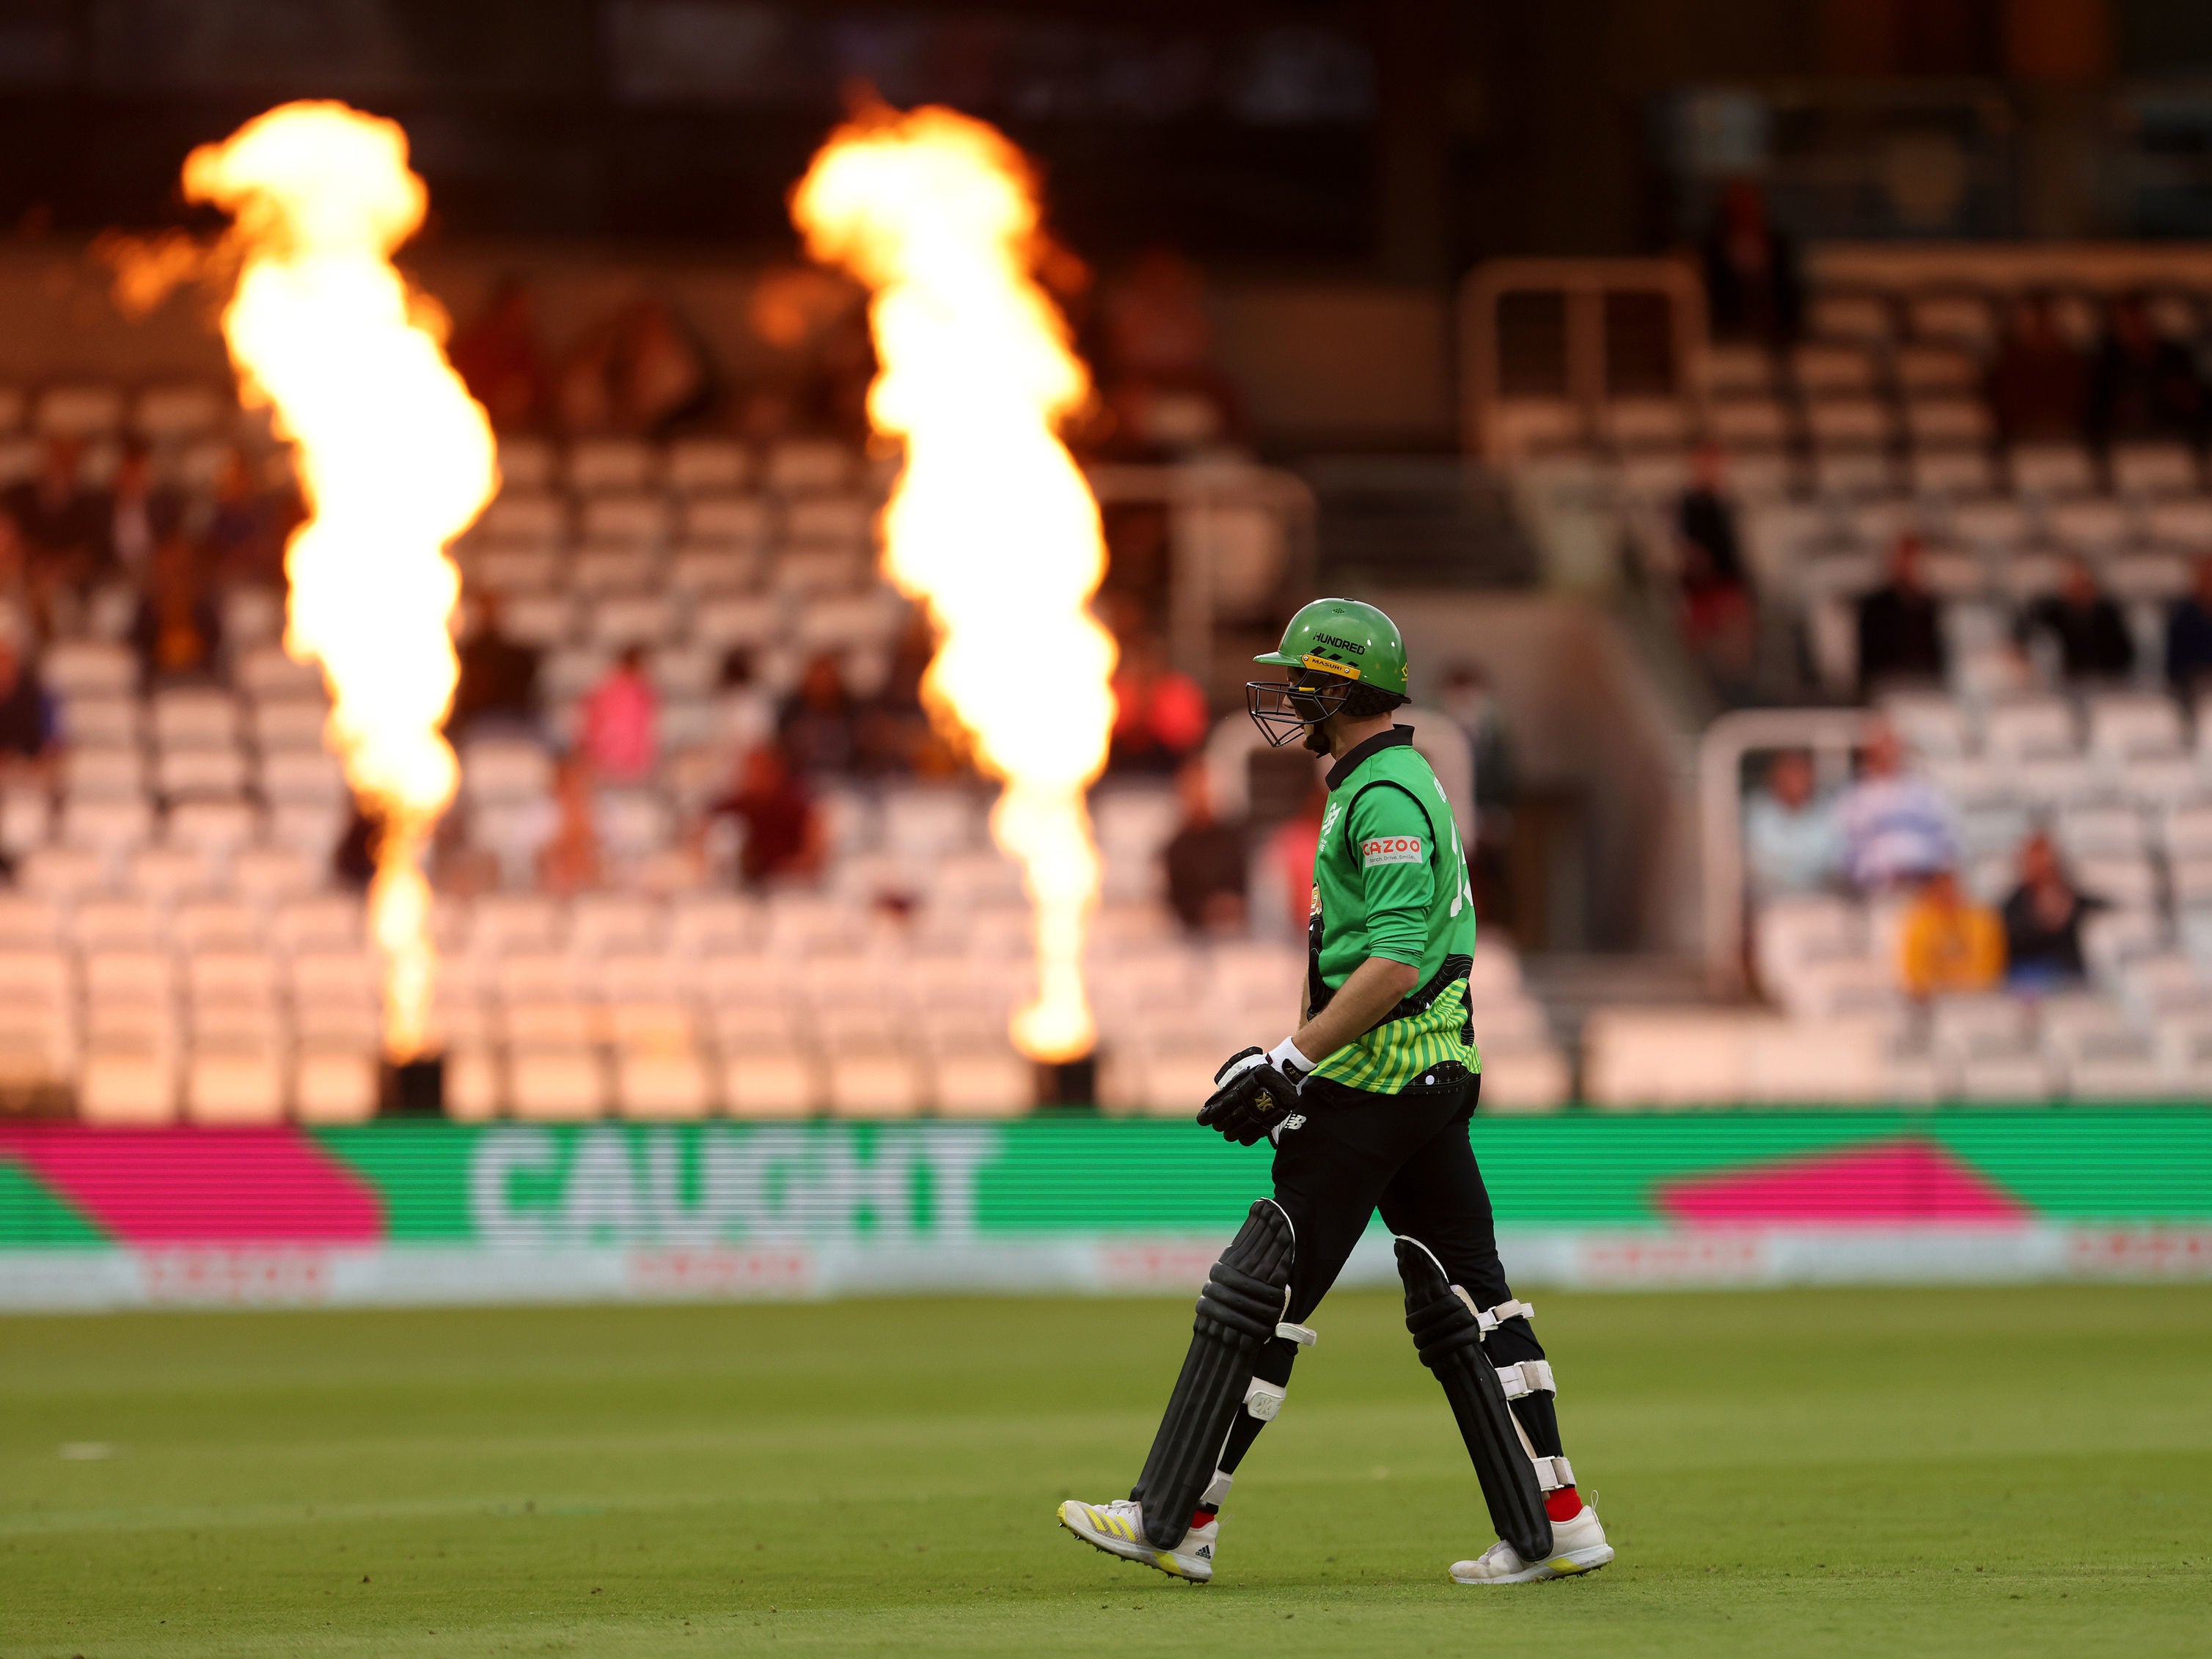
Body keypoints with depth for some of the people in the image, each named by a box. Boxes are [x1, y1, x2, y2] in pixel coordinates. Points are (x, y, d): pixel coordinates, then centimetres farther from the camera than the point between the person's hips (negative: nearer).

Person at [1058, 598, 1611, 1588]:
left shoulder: (1384, 796, -15)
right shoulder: (1397, 782, 19)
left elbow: (1394, 962, -24)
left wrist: (1290, 1061, -24)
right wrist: (1290, 1061, 20)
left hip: (1375, 1080, -11)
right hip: (1436, 1076, 11)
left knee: (1259, 1292, -6)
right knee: (1461, 1299, 9)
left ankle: (1173, 1521, -3)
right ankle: (1554, 1525, 8)